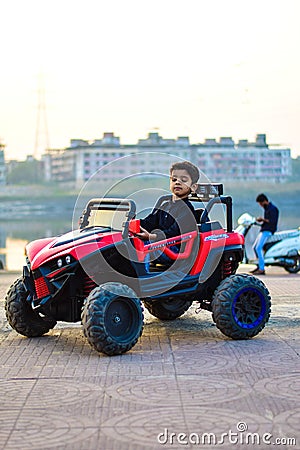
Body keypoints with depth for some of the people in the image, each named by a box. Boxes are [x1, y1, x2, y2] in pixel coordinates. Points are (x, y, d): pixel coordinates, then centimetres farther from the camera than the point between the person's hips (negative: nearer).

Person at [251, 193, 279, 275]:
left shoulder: (272, 209, -12)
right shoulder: (266, 208, 18)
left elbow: (272, 221, -20)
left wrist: (263, 219, -15)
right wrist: (260, 220, 9)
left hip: (268, 231, -11)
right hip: (263, 230, 11)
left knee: (258, 248, -19)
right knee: (255, 247, 13)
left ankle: (262, 269, -20)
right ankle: (259, 266, 21)